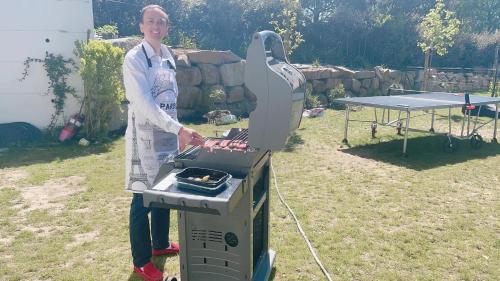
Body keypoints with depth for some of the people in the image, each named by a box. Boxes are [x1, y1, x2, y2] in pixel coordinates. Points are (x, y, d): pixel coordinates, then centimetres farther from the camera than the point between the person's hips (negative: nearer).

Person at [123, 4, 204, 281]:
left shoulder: (167, 55, 10)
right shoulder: (134, 58, -14)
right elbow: (144, 104, -24)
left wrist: (177, 132, 16)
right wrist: (179, 129, -32)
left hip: (167, 135, 7)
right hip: (145, 136, -7)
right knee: (143, 198, 1)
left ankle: (161, 243, 36)